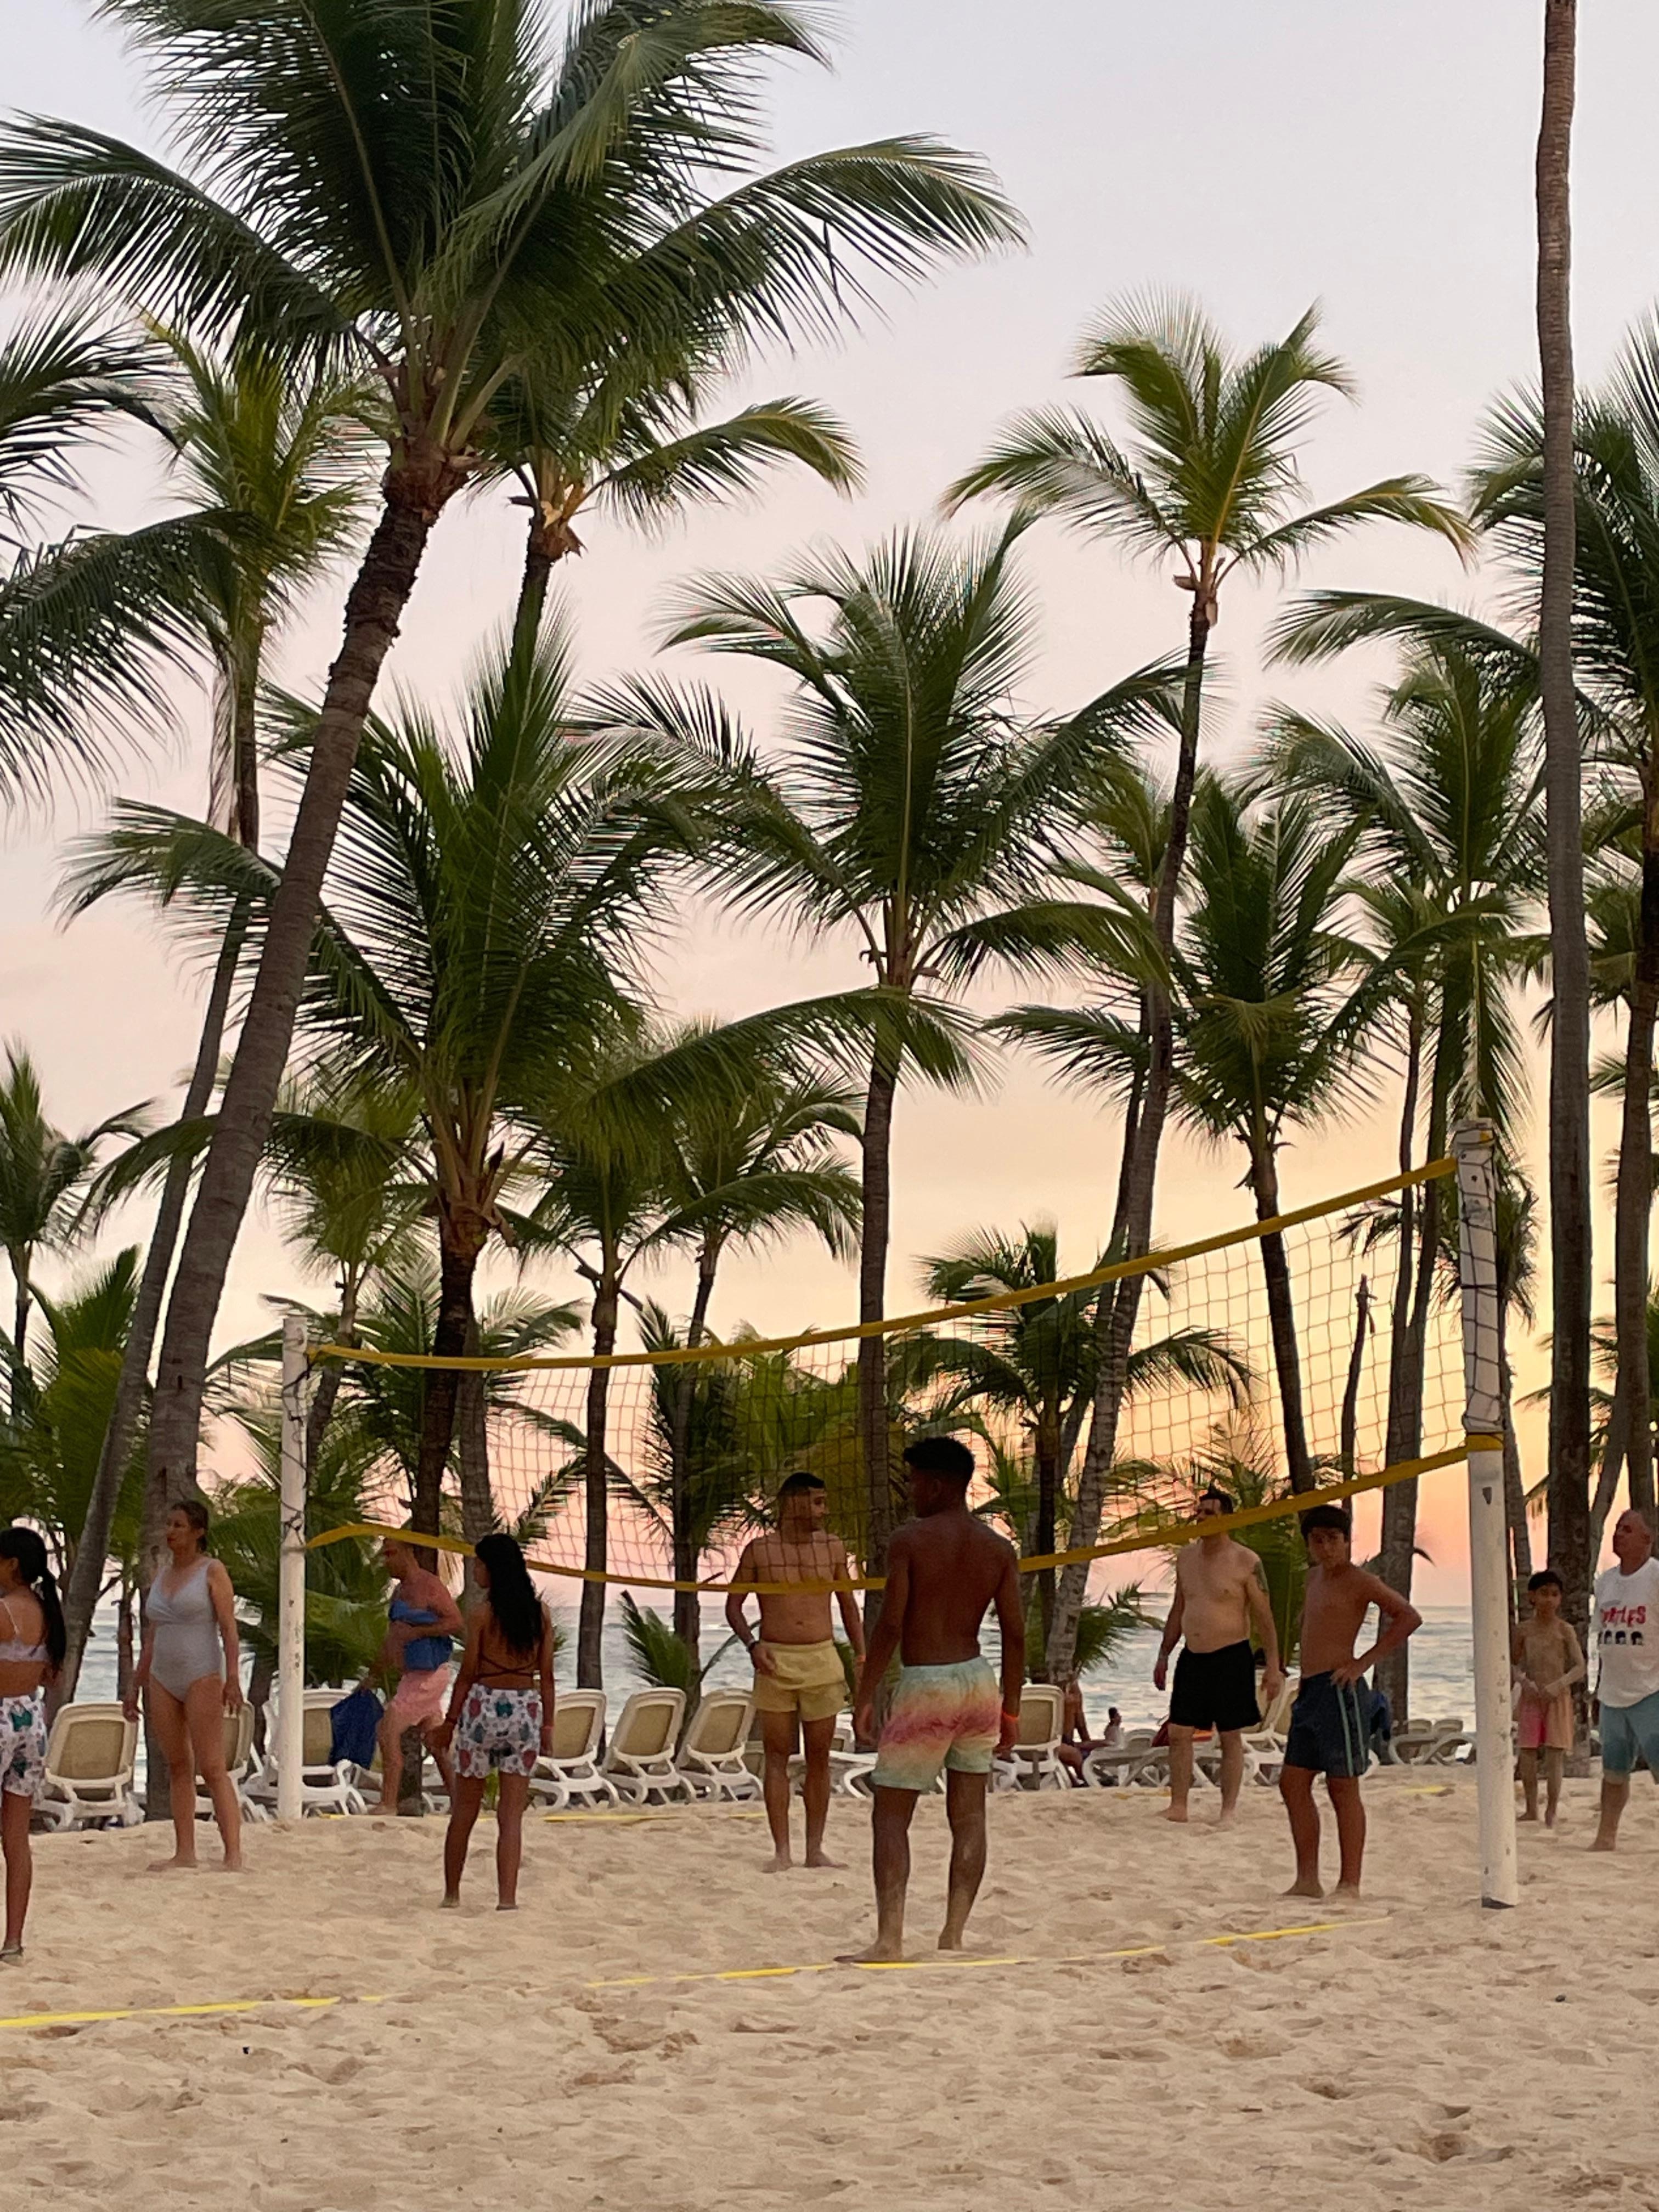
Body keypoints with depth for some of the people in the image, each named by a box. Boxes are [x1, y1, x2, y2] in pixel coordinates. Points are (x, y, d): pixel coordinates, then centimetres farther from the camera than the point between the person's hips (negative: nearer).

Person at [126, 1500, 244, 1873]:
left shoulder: (212, 1571, -3)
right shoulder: (162, 1576, 15)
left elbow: (229, 1628, -9)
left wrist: (233, 1678, -19)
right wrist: (136, 1685, 17)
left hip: (202, 1676, -7)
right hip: (163, 1680, 7)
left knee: (212, 1768, -11)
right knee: (177, 1768, 7)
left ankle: (233, 1855, -14)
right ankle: (184, 1853, 10)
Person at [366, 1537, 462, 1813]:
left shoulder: (429, 1585, -12)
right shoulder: (400, 1590, 16)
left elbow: (456, 1623, -20)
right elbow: (393, 1638, 26)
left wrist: (418, 1632, -25)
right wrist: (374, 1673, 27)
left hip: (428, 1676, -10)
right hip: (412, 1677, 10)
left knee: (388, 1730, -15)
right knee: (436, 1741, 11)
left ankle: (388, 1804, -15)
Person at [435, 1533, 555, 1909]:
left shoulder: (483, 1614, -9)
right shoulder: (540, 1613, 4)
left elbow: (468, 1674, -6)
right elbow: (546, 1675, 6)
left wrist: (451, 1720, 3)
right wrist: (547, 1723, 13)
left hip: (484, 1706, -3)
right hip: (527, 1709, 3)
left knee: (464, 1810, 11)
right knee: (512, 1815, 4)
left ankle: (452, 1893, 20)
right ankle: (507, 1897, -4)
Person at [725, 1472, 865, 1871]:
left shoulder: (832, 1548, 7)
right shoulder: (759, 1550, 0)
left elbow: (849, 1606, 14)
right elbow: (734, 1604, 6)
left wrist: (861, 1658, 7)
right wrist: (751, 1644, -11)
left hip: (823, 1659, 2)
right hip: (775, 1662, -2)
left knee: (819, 1758, 5)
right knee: (778, 1756, -1)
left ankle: (815, 1848, 12)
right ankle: (781, 1852, 2)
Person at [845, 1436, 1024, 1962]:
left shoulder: (910, 1540, -9)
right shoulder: (999, 1550, 6)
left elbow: (890, 1626, -13)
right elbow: (1015, 1634, 5)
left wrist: (865, 1697, -7)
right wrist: (1011, 1710, 11)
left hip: (925, 1684, -5)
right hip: (978, 1681, 5)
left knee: (891, 1814, 1)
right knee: (969, 1816, 10)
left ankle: (889, 1938, -7)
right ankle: (953, 1935, 10)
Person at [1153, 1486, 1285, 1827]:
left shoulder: (1246, 1561, -7)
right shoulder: (1186, 1557, 10)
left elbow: (1264, 1616, -6)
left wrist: (1273, 1666, -10)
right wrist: (1164, 1655, 18)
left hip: (1231, 1658, -5)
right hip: (1192, 1658, 6)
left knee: (1230, 1737, 1)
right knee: (1178, 1733, 2)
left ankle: (1228, 1812, 6)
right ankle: (1178, 1806, 8)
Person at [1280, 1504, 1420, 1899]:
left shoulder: (1358, 1581, -7)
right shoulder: (1314, 1577, 18)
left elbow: (1409, 1617, -14)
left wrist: (1363, 1663, -15)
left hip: (1338, 1690, -9)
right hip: (1310, 1690, 9)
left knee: (1342, 1786, -5)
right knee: (1293, 1782, 7)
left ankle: (1350, 1882, -1)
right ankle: (1308, 1879, 12)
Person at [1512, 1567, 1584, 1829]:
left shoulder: (1564, 1630, -4)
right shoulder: (1523, 1630, 3)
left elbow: (1579, 1667, -5)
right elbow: (1513, 1663, 11)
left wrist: (1558, 1685, -19)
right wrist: (1525, 1682, -9)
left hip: (1557, 1699, -3)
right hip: (1531, 1698, 3)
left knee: (1554, 1756, -5)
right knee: (1527, 1755, 4)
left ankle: (1551, 1811, 4)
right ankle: (1531, 1809, 17)